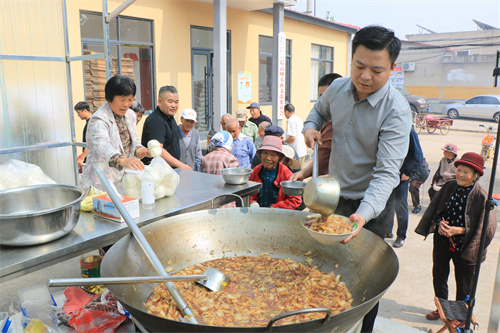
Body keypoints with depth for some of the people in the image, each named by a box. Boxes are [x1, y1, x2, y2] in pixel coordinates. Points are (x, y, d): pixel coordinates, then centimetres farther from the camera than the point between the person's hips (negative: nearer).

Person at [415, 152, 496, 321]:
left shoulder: (481, 196, -17)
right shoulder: (449, 186, -4)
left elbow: (483, 226, -14)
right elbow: (435, 209, 5)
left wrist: (457, 230, -22)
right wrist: (439, 223, -14)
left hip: (464, 246, -4)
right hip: (442, 240, 4)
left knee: (463, 282, 13)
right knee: (439, 275, 16)